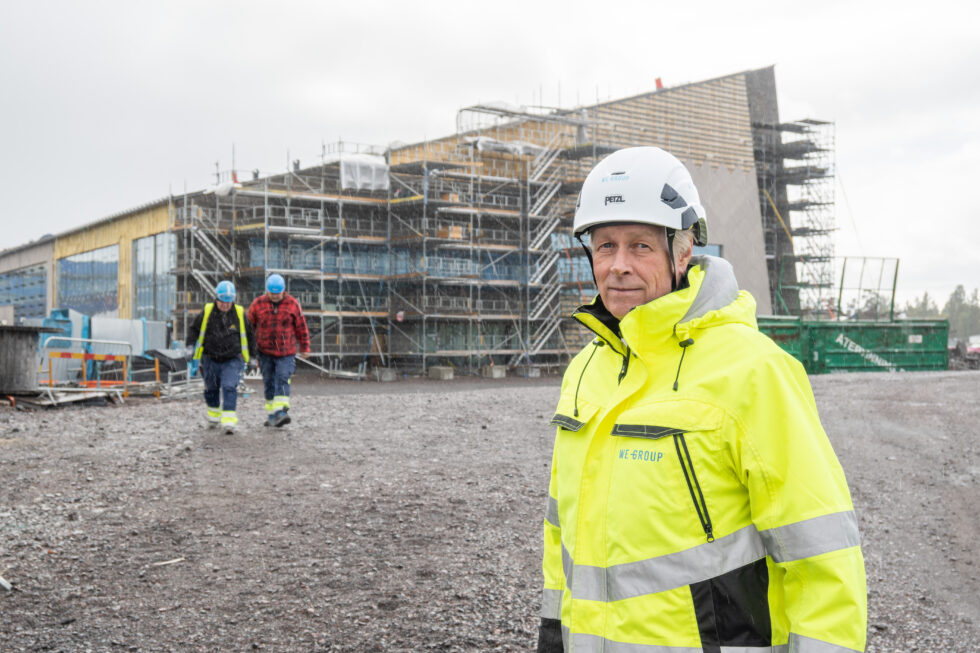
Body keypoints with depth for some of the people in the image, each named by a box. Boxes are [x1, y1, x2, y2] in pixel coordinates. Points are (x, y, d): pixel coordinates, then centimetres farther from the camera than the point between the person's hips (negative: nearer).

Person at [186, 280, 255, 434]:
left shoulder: (239, 314, -3)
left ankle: (229, 422, -18)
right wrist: (191, 345, -9)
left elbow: (249, 334, 9)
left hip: (232, 360, -2)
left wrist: (251, 355, 11)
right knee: (211, 389, 16)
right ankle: (214, 417, 38)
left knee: (229, 388, -16)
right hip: (210, 359, 2)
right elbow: (193, 329, 6)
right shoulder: (207, 312, -4)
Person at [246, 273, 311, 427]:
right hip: (265, 352, 2)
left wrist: (304, 348, 10)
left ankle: (281, 412, -24)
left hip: (286, 352, -2)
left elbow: (301, 327, 5)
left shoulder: (292, 304, -4)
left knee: (282, 380, -15)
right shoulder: (258, 304, -3)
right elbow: (248, 325, 7)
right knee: (269, 383, 7)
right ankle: (272, 415, 15)